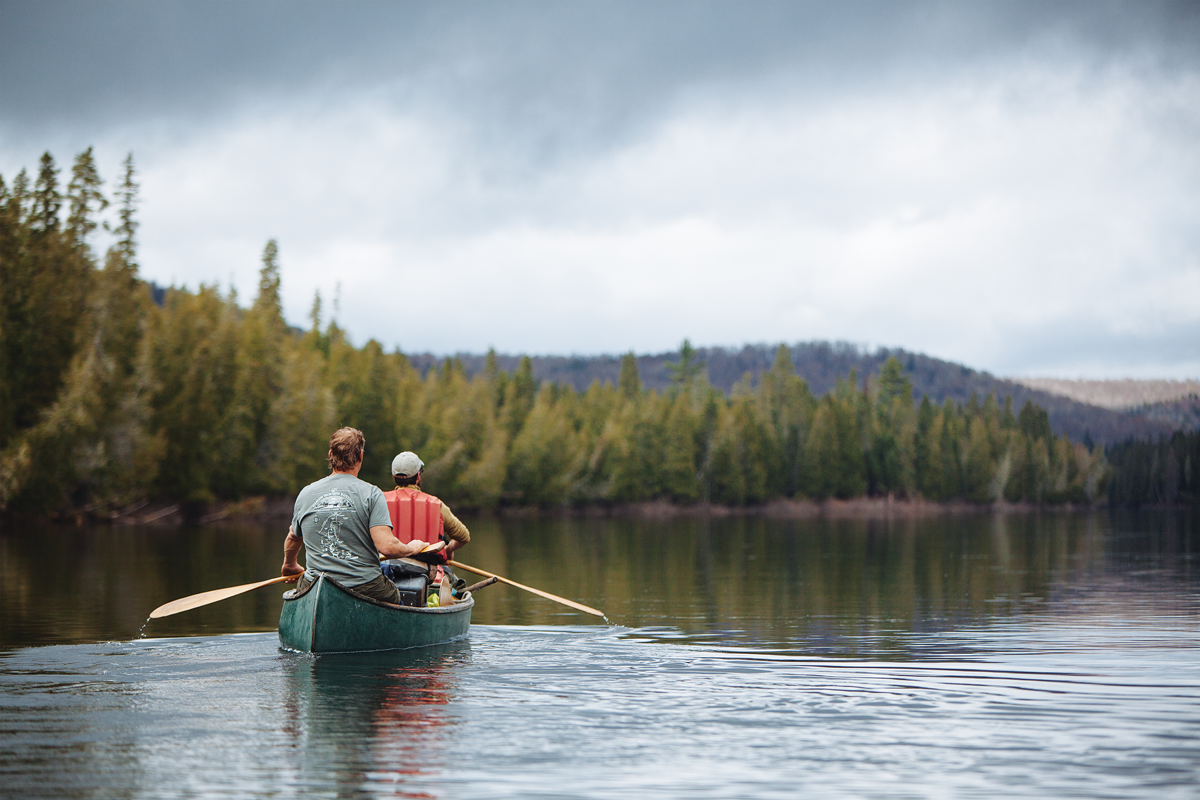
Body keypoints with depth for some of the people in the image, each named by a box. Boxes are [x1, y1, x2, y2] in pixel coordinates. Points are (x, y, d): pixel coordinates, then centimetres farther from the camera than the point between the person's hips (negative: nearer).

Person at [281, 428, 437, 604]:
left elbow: (293, 538, 23)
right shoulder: (371, 494, -8)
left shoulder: (305, 494, 5)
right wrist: (411, 548, 5)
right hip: (365, 588, -3)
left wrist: (289, 566, 44)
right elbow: (386, 547, -17)